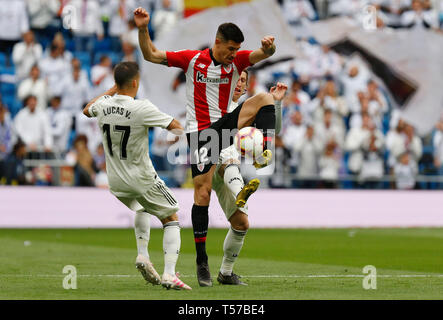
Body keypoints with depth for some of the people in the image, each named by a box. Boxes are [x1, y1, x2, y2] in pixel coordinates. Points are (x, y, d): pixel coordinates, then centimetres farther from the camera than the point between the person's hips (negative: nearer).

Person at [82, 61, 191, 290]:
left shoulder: (103, 106, -6)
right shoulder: (142, 109, -23)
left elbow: (87, 110, 20)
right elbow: (177, 128, -19)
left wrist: (110, 91, 27)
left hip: (115, 182, 6)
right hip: (142, 178, -6)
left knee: (141, 209, 36)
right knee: (171, 219, 10)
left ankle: (142, 255, 18)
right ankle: (169, 274, -5)